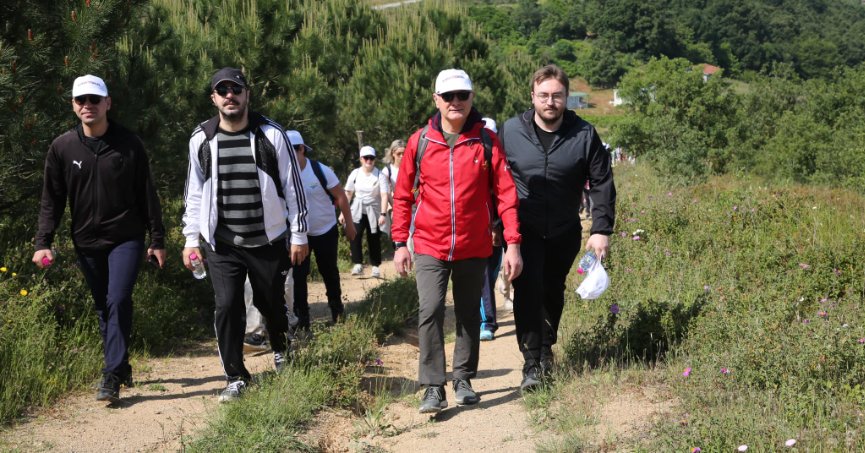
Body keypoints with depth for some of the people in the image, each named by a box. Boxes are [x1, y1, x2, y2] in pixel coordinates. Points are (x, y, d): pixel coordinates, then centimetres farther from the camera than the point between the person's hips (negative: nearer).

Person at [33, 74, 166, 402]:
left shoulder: (129, 144, -5)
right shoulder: (62, 148, 0)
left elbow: (147, 195, -1)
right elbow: (51, 200, 3)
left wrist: (157, 240, -1)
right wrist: (43, 242, -7)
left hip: (126, 238, -3)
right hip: (87, 243, 3)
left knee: (118, 301, -16)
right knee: (103, 309, 11)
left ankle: (112, 375, -10)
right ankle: (121, 369, 25)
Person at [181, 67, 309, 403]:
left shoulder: (271, 134, -5)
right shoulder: (201, 139, 1)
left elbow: (292, 186, 0)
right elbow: (194, 192, 9)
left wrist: (299, 235, -1)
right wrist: (191, 238, 6)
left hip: (268, 241, -1)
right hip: (222, 245, 1)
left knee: (271, 303, 11)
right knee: (227, 306, -7)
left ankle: (281, 352, 42)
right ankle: (236, 378, 9)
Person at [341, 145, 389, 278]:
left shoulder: (380, 175, -6)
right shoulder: (355, 173, 2)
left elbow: (384, 195, -13)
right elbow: (347, 194, 6)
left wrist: (383, 214, -22)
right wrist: (343, 212, 4)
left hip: (373, 211, -1)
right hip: (357, 211, 1)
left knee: (374, 239, 4)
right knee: (354, 235, -19)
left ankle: (375, 266, 20)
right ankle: (358, 264, -11)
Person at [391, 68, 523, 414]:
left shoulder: (487, 141, -3)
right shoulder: (420, 142, -2)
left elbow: (505, 193, -4)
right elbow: (403, 195, 4)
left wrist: (512, 243, -9)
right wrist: (400, 243, 1)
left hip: (474, 248, 1)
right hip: (430, 247, -1)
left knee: (469, 316, 12)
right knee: (430, 311, -13)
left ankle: (463, 379, 28)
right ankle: (433, 387, -5)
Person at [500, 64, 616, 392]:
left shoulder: (584, 134, -6)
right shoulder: (511, 131, -6)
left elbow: (602, 184, -3)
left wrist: (601, 230, -9)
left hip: (565, 232, 2)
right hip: (524, 230, -2)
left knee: (553, 292, 15)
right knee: (528, 292, -13)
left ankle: (546, 349, 36)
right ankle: (532, 364, -6)